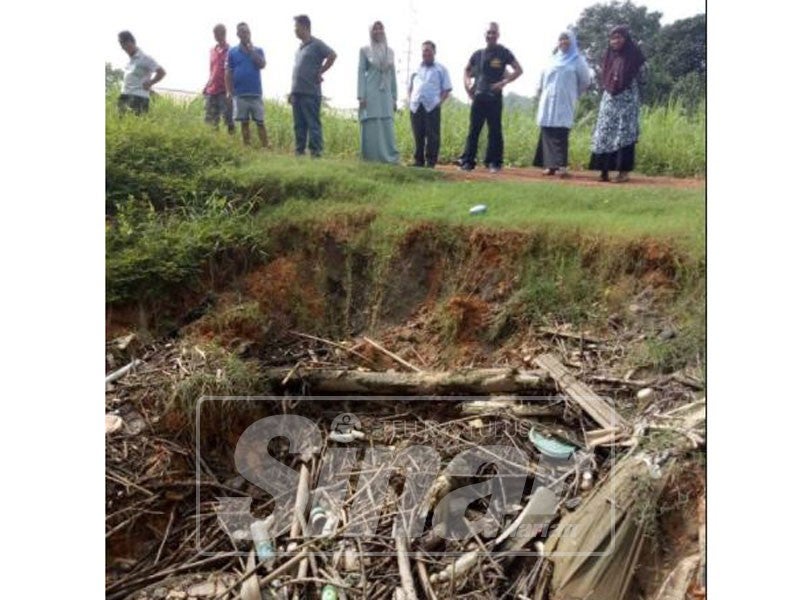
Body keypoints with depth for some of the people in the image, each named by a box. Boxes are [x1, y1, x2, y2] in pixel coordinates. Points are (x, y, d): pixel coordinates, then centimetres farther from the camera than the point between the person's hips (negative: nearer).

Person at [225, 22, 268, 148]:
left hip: (256, 93, 0)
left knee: (260, 122, -1)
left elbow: (262, 65, -10)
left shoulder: (258, 50, 8)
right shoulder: (232, 52, 7)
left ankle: (265, 147, 0)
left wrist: (252, 50, -10)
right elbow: (228, 73, 5)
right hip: (240, 94, 0)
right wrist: (229, 91, -4)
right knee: (244, 123, 5)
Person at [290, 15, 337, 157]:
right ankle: (299, 152, 14)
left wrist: (320, 72, -9)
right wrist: (292, 92, 20)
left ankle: (316, 152, -5)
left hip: (310, 92, -8)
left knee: (313, 124, -6)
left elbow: (332, 56, -15)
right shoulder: (300, 47, 19)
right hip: (297, 92, 8)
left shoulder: (316, 44, -4)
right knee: (299, 125, 9)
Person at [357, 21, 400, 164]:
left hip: (386, 94, 3)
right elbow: (361, 73, 0)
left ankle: (388, 158, 6)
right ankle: (372, 160, -2)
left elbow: (393, 75, 16)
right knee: (372, 128, -6)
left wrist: (395, 97, 10)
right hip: (370, 94, -3)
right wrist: (361, 96, -10)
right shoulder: (365, 50, 5)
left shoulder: (390, 51, 15)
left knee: (387, 128, 1)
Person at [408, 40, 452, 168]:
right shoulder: (416, 68, 21)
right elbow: (410, 87, 25)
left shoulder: (441, 69, 11)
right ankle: (418, 161, 10)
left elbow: (447, 89, 6)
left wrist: (439, 102, -7)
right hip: (415, 107, 3)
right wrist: (410, 101, 9)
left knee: (432, 135, -6)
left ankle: (431, 161, -2)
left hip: (432, 107, -3)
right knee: (418, 135, 4)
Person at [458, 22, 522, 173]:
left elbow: (518, 70, 0)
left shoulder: (503, 53, 2)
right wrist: (467, 83, 9)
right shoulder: (478, 54, 12)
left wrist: (504, 82, -11)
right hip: (478, 97, 3)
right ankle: (467, 161, 6)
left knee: (495, 131, 0)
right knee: (473, 130, 3)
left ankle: (494, 162, 6)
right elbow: (467, 70, 27)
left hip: (494, 98, -3)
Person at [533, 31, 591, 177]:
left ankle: (561, 165, -16)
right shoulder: (553, 59, 17)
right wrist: (541, 93, 21)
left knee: (561, 134, -13)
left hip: (564, 103, -4)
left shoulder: (577, 60, 5)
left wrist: (573, 93, 15)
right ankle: (550, 164, -3)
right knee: (548, 133, -4)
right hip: (548, 102, 4)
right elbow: (543, 78, 27)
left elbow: (586, 81, 10)